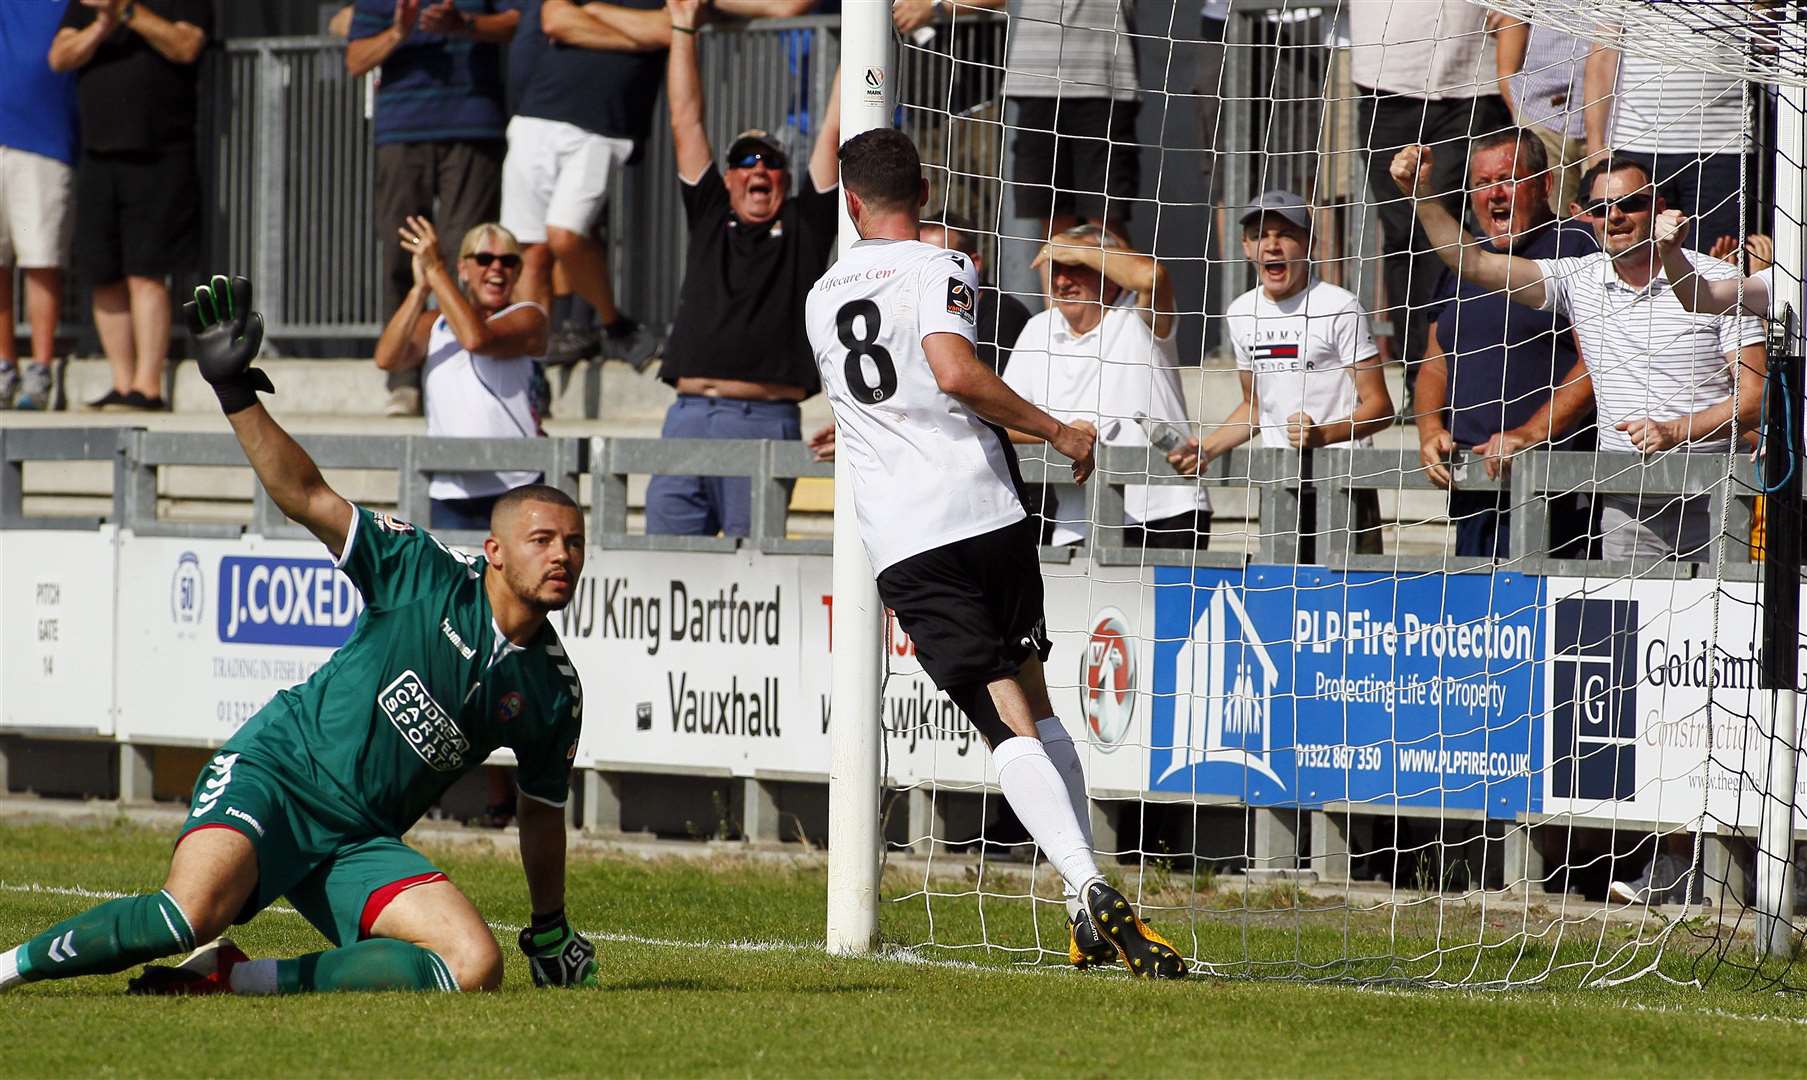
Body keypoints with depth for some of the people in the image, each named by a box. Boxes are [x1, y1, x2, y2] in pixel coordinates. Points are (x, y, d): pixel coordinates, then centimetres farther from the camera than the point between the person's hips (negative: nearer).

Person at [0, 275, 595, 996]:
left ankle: (234, 979, -12)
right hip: (276, 773, -5)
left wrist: (551, 934, 29)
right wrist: (234, 390, -18)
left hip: (361, 842, 5)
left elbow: (542, 813, 21)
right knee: (191, 912, -34)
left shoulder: (553, 690, 7)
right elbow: (307, 497, -7)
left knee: (476, 968, -20)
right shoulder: (430, 578, -4)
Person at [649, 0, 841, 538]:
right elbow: (685, 121, 19)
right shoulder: (710, 220, 19)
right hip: (688, 418, 3)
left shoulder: (803, 227, 13)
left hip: (767, 423, -3)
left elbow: (834, 132, 11)